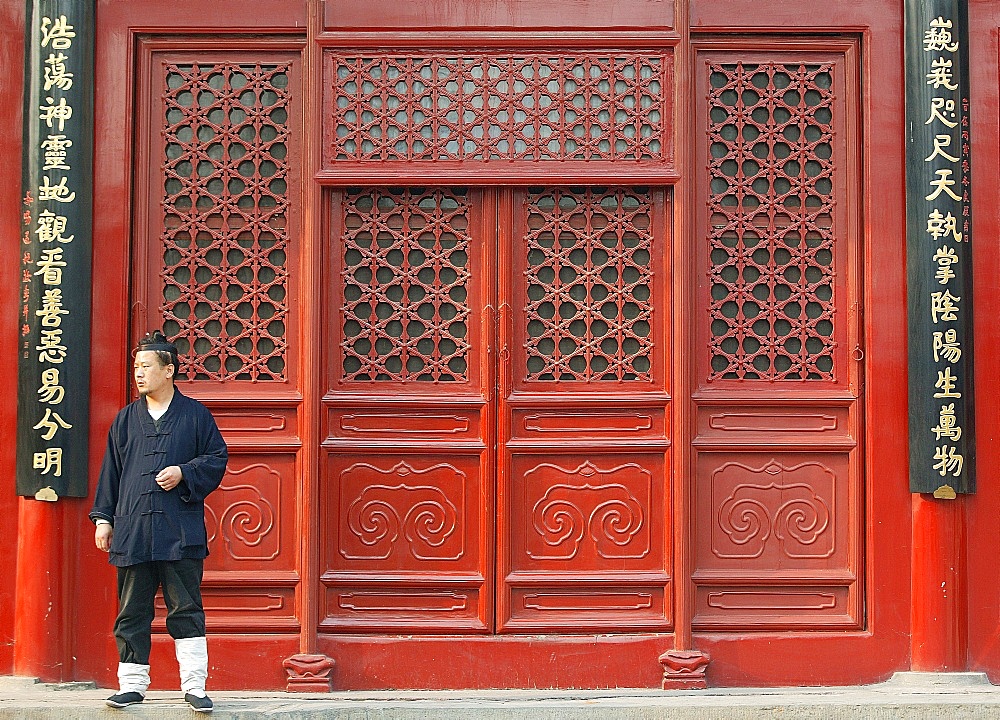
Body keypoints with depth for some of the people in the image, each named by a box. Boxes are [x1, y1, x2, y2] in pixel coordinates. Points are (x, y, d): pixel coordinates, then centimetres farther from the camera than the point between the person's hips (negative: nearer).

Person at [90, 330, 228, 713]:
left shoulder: (195, 415, 4)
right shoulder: (126, 419, 13)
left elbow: (218, 459, 6)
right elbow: (110, 472, 15)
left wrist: (184, 473, -10)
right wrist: (103, 518, 10)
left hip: (180, 532, -3)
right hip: (132, 532, 3)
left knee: (186, 610, -1)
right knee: (132, 613, 6)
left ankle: (194, 685, 5)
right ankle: (132, 684, 16)